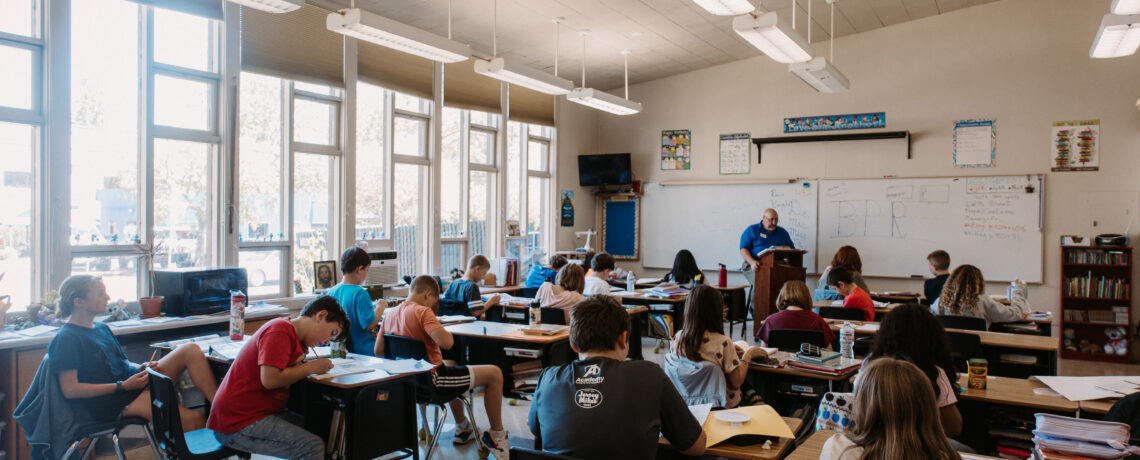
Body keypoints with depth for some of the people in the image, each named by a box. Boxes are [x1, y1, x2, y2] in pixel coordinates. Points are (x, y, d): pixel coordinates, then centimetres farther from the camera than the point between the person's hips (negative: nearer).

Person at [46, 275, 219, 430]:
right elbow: (70, 389, -15)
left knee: (190, 350, -12)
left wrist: (142, 368, -1)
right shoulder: (66, 338, -9)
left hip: (131, 382, 8)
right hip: (110, 402, -8)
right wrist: (122, 386, -16)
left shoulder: (102, 328, 17)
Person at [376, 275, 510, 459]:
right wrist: (444, 330, -9)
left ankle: (462, 428, 45)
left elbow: (378, 351, 10)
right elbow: (447, 342, -31)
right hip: (432, 381, -9)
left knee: (451, 364, 38)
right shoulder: (423, 312, -20)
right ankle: (497, 436, 12)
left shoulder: (391, 314, 4)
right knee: (494, 374, 0)